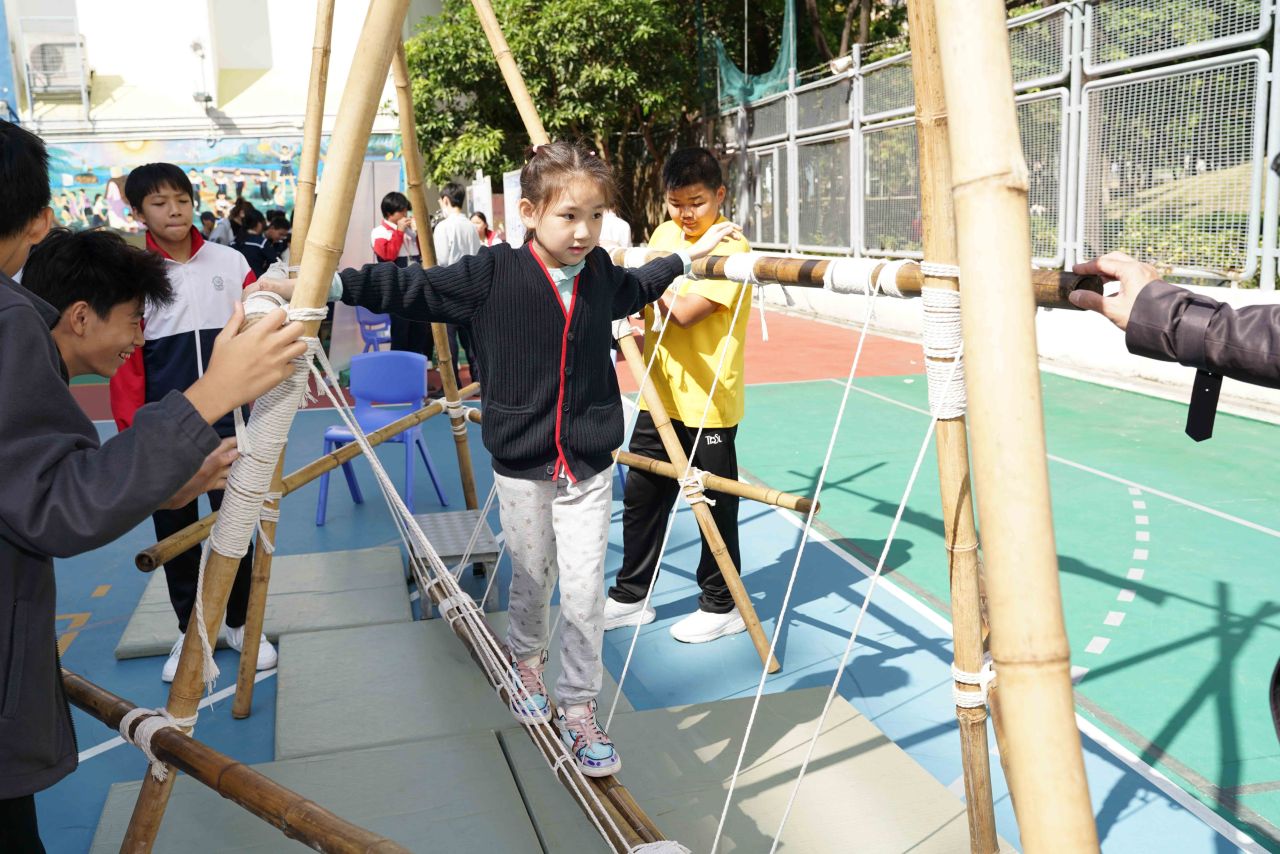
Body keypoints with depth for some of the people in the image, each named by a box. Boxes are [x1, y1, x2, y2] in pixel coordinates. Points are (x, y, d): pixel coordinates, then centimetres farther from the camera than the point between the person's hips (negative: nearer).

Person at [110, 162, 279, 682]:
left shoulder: (231, 263, 2)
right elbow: (124, 361, -3)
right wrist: (132, 432, -7)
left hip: (229, 423, 1)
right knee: (175, 531, 10)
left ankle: (240, 622, 26)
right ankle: (189, 631, 25)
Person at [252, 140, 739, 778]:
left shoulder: (601, 274, 1)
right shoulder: (491, 275, -11)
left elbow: (633, 289, 24)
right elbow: (411, 288, -11)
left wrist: (687, 256, 29)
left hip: (588, 463, 2)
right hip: (521, 464, -2)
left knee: (584, 591, 0)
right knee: (532, 577, 16)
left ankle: (578, 709, 18)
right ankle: (526, 661, 46)